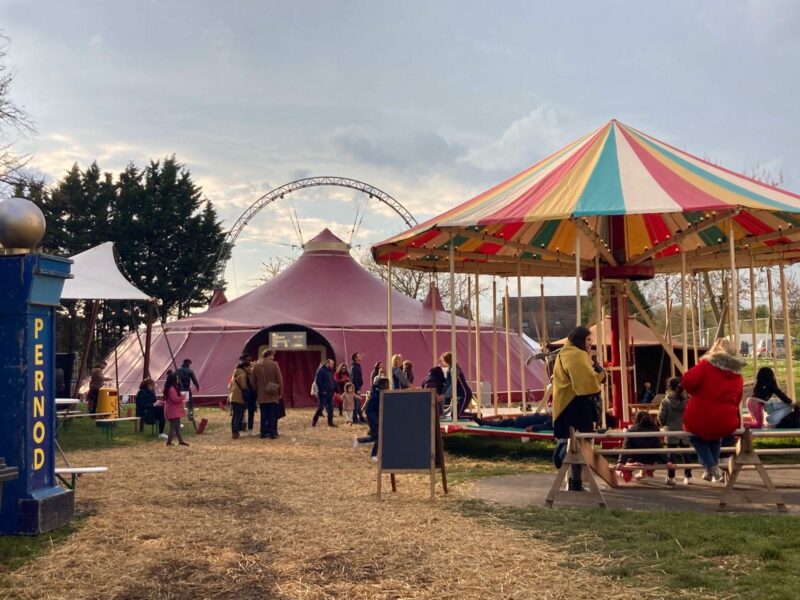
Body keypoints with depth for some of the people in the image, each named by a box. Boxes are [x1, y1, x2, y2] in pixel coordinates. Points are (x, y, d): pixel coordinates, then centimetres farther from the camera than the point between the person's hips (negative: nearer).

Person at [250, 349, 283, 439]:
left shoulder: (256, 366, 3)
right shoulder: (274, 365, -7)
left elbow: (252, 381, 7)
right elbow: (279, 380, -6)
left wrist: (257, 391, 19)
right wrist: (280, 392, 4)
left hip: (261, 396, 3)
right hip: (273, 395, -3)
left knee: (263, 415, 8)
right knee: (272, 415, 1)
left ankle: (264, 433, 8)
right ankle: (272, 433, -1)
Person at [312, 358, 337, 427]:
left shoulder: (330, 371, 15)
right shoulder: (321, 370, -11)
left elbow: (333, 381, 20)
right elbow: (318, 381, -16)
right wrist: (322, 390, -18)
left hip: (330, 392, 8)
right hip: (323, 393, -8)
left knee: (330, 408, 7)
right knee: (320, 408, -6)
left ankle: (330, 422, 12)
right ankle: (314, 422, 4)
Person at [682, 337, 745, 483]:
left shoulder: (706, 365, -5)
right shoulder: (738, 374, 9)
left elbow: (688, 380, -19)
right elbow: (736, 401, 15)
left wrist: (695, 394, 1)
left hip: (699, 422, -4)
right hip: (727, 426, 4)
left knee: (695, 435, 33)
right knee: (715, 436, 40)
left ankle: (712, 467, 17)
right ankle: (713, 467, 35)